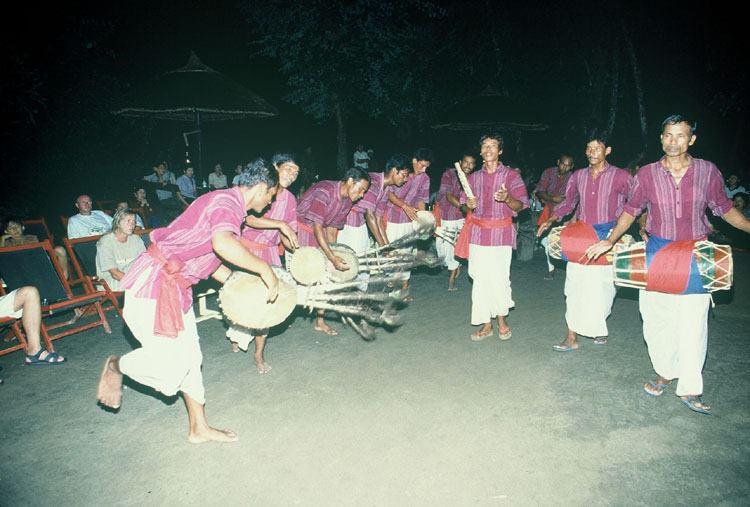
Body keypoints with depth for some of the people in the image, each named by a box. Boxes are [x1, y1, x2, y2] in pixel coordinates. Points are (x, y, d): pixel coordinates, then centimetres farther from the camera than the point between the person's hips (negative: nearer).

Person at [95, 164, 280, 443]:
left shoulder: (228, 203, 15)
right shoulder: (227, 201, -16)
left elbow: (209, 259, 21)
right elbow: (223, 244, -38)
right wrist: (264, 269, -26)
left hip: (176, 285, 10)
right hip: (154, 282, -10)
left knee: (189, 357, 13)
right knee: (170, 361, -10)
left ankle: (199, 428, 24)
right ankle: (116, 366, 19)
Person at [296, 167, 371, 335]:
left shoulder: (347, 202, -2)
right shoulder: (324, 191, -27)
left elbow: (332, 229, 4)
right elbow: (317, 227, -29)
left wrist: (334, 255, -3)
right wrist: (332, 257, -33)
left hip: (318, 234, 8)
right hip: (298, 229, -7)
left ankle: (320, 321, 12)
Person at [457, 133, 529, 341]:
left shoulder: (511, 175, 2)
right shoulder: (474, 177, 13)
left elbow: (520, 206, -2)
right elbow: (465, 205, 18)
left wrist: (507, 198, -22)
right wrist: (470, 205, -6)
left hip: (501, 233, -3)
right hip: (478, 233, 3)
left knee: (499, 279, -6)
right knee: (480, 279, 2)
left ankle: (502, 319, 17)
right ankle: (486, 324, 12)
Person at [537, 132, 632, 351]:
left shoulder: (620, 176, -3)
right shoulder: (578, 176, 8)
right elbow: (567, 202, 17)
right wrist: (550, 220, 6)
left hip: (607, 238, -2)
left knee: (601, 287, 4)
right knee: (575, 287, 0)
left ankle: (599, 328, 30)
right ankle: (572, 337, 5)